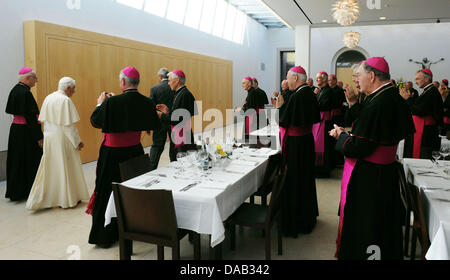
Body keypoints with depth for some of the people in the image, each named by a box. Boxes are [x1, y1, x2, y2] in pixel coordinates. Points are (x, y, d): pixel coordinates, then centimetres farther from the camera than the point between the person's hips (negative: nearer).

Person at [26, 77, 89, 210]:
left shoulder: (48, 98, 8)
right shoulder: (65, 100, -16)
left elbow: (43, 120, 11)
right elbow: (69, 125, -18)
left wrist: (49, 133, 19)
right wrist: (78, 141, -11)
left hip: (49, 138, 7)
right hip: (62, 139, -7)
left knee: (50, 167, 14)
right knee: (66, 167, 5)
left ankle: (42, 198, 19)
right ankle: (68, 198, 16)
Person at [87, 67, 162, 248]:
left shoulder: (113, 102, -20)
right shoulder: (146, 102, -6)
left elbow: (95, 121, -8)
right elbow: (155, 126, 7)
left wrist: (101, 103, 9)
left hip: (112, 155, -4)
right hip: (135, 151, 4)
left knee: (108, 192, 10)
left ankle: (105, 237, 20)